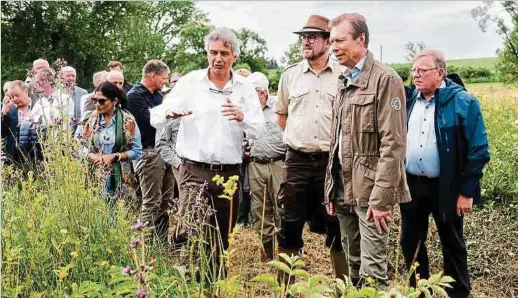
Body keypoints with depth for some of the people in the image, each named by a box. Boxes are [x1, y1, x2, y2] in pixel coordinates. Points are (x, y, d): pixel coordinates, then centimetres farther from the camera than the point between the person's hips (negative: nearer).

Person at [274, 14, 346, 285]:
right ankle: (285, 285, 21)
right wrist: (298, 136, 12)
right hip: (297, 160, 2)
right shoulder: (289, 75, 6)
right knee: (289, 225, 8)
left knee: (337, 227, 7)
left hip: (333, 160, -2)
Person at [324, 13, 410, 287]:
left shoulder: (385, 79, -9)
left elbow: (393, 144, -16)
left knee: (372, 271, -5)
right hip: (343, 190, 7)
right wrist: (330, 190, 14)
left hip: (369, 190, -7)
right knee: (354, 267, 16)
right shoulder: (344, 82, 15)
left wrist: (381, 198, -20)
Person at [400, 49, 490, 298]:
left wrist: (467, 191, -12)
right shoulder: (409, 101, 5)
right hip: (411, 185, 5)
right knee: (410, 242, 14)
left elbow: (478, 150, -11)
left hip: (446, 188, -5)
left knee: (452, 245, 11)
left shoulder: (463, 102, -10)